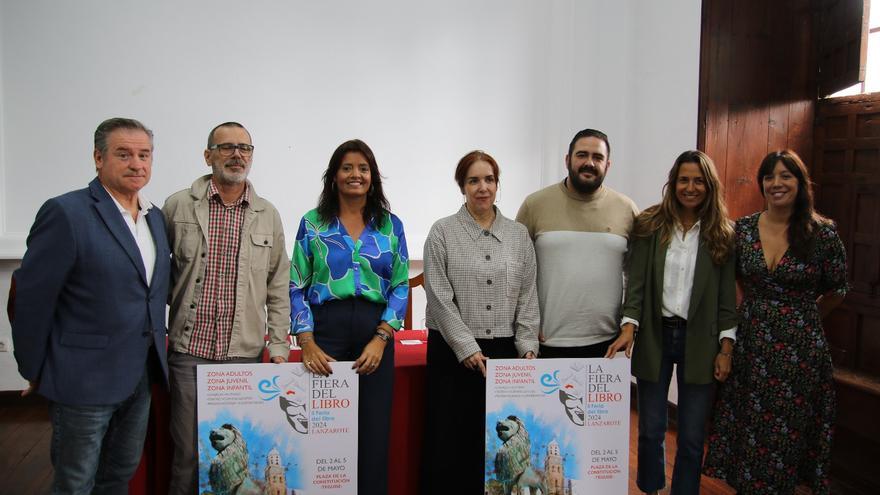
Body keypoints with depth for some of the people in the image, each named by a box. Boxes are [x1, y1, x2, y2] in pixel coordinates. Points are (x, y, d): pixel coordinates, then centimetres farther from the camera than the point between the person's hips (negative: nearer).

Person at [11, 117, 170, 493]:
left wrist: (155, 355, 12)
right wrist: (35, 372, -6)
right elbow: (32, 300, -13)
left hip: (140, 377, 6)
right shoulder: (66, 213, -16)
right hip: (84, 380, -6)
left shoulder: (155, 216, 7)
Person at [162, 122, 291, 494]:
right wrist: (160, 325, 5)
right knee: (189, 453, 4)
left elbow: (278, 288, 7)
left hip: (246, 353, 2)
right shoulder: (178, 206, 1)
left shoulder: (268, 215, 6)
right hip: (189, 351, -1)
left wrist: (278, 348, 3)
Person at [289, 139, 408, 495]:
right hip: (326, 330, -1)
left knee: (373, 432, 4)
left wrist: (381, 338, -7)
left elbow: (401, 286, 5)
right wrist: (306, 342, -8)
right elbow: (296, 287, 3)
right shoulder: (312, 223, 6)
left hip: (376, 333, 1)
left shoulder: (391, 225, 9)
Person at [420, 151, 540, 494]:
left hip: (504, 351, 3)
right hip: (453, 351, -2)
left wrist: (527, 347, -2)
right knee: (446, 438, 2)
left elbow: (528, 297, 7)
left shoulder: (519, 235, 8)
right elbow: (440, 298, -7)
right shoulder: (443, 232, -2)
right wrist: (468, 348, -11)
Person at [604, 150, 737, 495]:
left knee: (692, 436, 7)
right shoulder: (650, 225, 0)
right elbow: (636, 282, -3)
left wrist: (725, 349, -2)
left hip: (699, 340, 0)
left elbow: (727, 294, 2)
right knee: (650, 430, 11)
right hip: (655, 337, 0)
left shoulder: (722, 234, 1)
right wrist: (629, 327, -15)